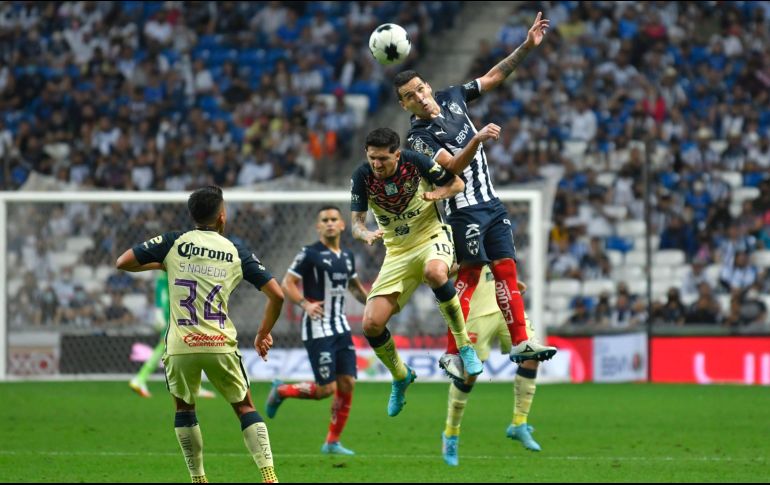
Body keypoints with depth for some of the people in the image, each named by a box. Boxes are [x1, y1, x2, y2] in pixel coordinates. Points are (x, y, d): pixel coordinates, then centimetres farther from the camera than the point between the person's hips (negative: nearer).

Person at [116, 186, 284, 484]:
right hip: (221, 346, 0)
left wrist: (159, 265, 21)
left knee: (184, 407, 22)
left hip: (180, 347, 0)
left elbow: (123, 262, 5)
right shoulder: (237, 252, 6)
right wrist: (263, 334, 19)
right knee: (244, 406, 15)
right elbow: (276, 294, 5)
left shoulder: (173, 243, 4)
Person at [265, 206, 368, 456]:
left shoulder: (347, 256, 12)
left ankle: (332, 442, 10)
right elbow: (287, 283, -10)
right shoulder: (309, 254, -8)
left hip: (341, 328, 7)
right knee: (326, 389, -10)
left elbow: (355, 286, 29)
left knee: (347, 384, 0)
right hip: (317, 329, -7)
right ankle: (280, 391, 15)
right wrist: (304, 304, -25)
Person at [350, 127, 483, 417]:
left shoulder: (415, 162, -15)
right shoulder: (362, 177, -10)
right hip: (397, 252, 3)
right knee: (372, 323, -10)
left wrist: (438, 193, -24)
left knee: (435, 272, -42)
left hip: (431, 236, -3)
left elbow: (457, 184, -3)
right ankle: (400, 377, 20)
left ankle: (465, 346, -25)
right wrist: (366, 234, -32)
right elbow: (356, 222, -9)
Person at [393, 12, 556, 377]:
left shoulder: (452, 98, 6)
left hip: (492, 204, 7)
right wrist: (477, 139, -38)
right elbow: (454, 167, -25)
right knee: (469, 276, -11)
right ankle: (453, 354, -10)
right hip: (465, 210, -7)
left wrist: (527, 47, 5)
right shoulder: (419, 137, -13)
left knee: (506, 272, 3)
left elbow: (495, 76, 13)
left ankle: (520, 343, 4)